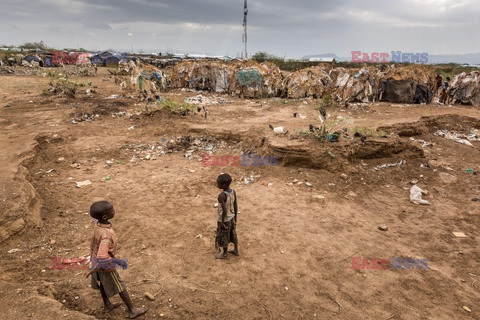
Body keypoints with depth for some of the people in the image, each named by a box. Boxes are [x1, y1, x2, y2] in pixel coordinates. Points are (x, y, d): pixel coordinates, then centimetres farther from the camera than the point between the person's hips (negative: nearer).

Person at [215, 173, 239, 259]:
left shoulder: (221, 196, -29)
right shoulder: (233, 192, -10)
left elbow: (224, 211, -28)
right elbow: (236, 207, -2)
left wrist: (222, 222, -16)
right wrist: (235, 218, 10)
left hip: (224, 219, -6)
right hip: (231, 217, 6)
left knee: (223, 237, 14)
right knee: (233, 234, 22)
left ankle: (225, 254, 31)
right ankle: (236, 250, 38)